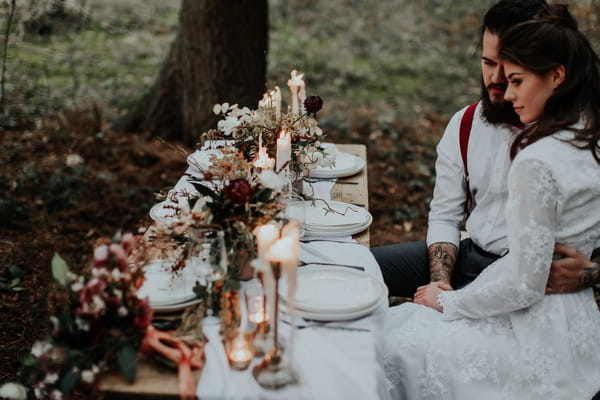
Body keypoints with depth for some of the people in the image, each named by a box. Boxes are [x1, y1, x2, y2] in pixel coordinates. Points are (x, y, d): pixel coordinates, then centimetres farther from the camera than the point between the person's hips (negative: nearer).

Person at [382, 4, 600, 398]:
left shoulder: (539, 162, -24)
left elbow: (524, 286, -21)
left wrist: (448, 302, -6)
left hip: (538, 344, -9)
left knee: (394, 350, 1)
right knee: (395, 320, 14)